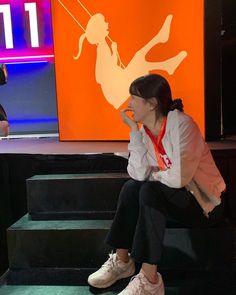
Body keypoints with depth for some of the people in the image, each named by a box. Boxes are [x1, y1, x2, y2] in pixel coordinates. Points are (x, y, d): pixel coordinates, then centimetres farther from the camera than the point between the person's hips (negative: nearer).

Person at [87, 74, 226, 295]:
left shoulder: (181, 124, -22)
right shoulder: (144, 131, -2)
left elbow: (180, 178, -30)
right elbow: (139, 175, -17)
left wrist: (152, 173, -12)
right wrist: (133, 128, -15)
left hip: (205, 204, -6)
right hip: (178, 200, 6)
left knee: (150, 191, -27)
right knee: (131, 187, -14)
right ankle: (122, 260, 0)